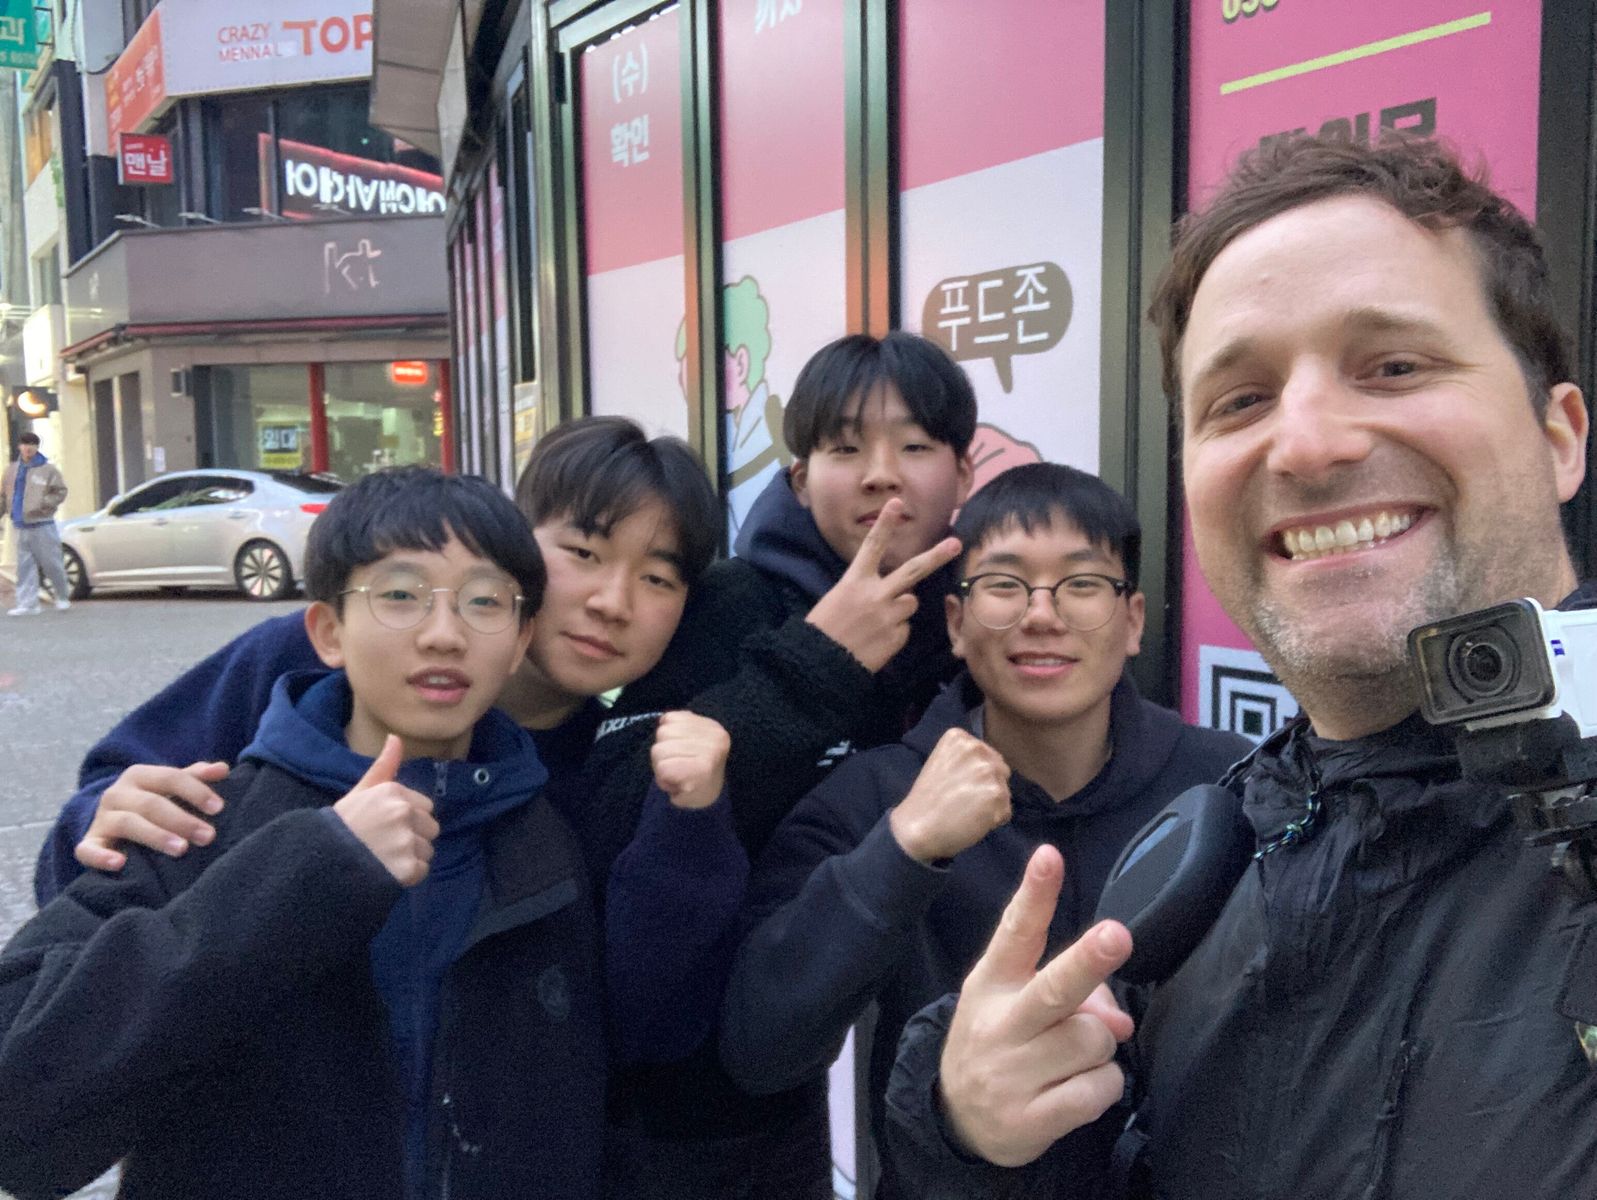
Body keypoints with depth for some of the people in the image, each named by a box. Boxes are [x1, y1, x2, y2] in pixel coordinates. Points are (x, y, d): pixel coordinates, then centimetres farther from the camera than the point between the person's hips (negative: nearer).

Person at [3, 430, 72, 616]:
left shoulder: (47, 469, -4)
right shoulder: (12, 469, 10)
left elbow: (60, 491, -5)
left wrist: (43, 504, -17)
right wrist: (10, 510, 7)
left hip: (42, 526, -4)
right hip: (21, 527, 4)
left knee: (51, 563, 0)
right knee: (25, 567, 3)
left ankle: (63, 596, 21)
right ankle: (27, 604, 6)